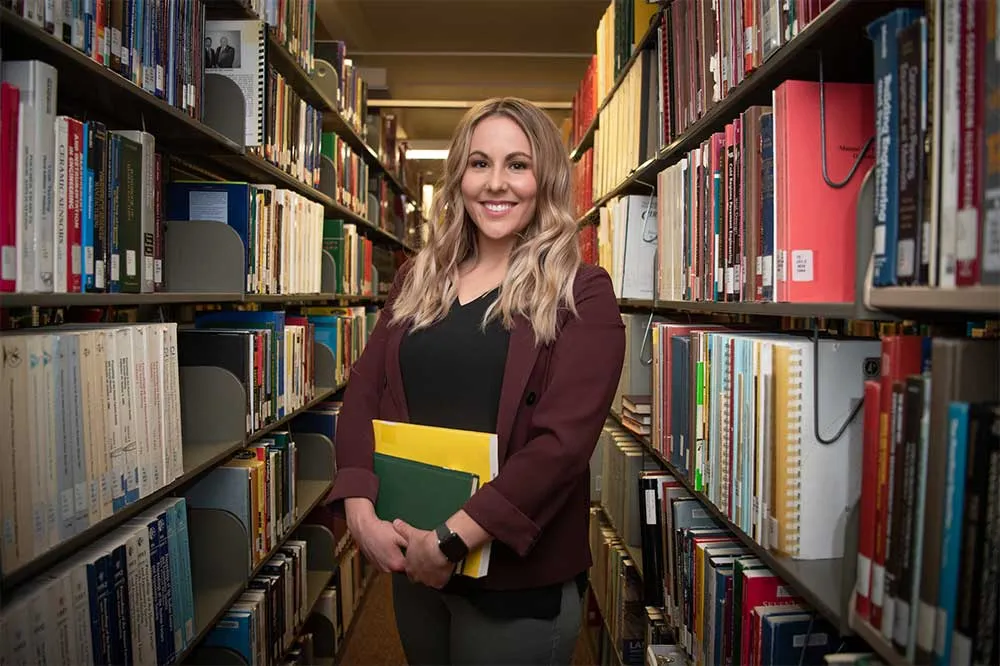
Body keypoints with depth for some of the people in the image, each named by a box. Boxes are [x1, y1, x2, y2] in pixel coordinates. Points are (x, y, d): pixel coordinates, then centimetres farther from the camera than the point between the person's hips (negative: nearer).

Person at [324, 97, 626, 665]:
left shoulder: (581, 293, -10)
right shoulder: (418, 281, 6)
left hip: (519, 580, -4)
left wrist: (451, 541, -21)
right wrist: (361, 509, -13)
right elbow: (364, 394, 2)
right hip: (410, 562, 5)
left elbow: (562, 441, -18)